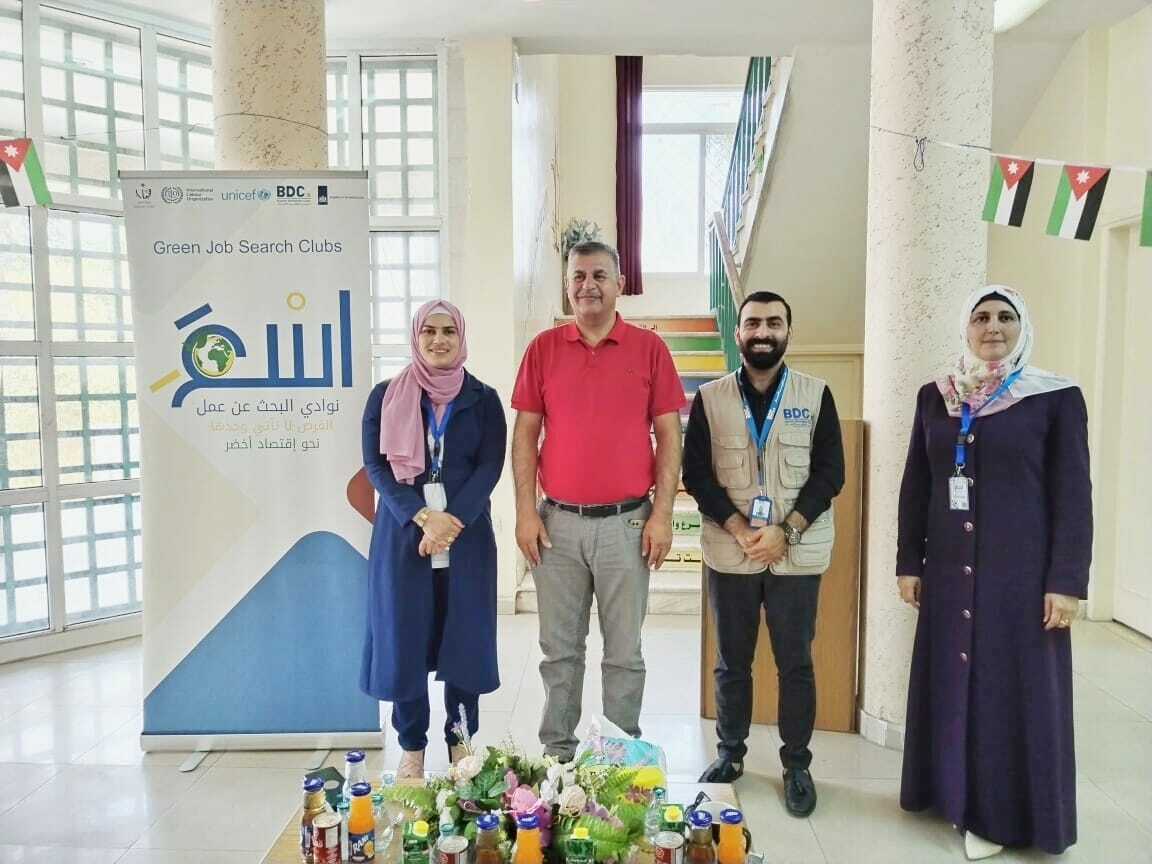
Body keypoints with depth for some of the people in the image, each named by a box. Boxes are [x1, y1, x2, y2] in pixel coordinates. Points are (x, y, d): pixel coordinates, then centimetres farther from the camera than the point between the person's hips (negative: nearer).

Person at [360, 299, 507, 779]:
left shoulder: (483, 399, 5)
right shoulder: (386, 396, 5)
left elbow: (490, 466, -3)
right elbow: (375, 464, -2)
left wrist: (452, 520, -17)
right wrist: (423, 516, -15)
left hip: (467, 534, 0)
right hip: (403, 533, 0)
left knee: (464, 637, 5)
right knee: (404, 637, 4)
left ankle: (461, 741, 22)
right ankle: (411, 747, 20)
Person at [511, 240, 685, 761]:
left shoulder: (649, 348, 2)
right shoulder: (544, 348, 6)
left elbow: (668, 436, 1)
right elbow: (525, 435, 5)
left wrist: (662, 514, -5)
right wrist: (525, 512, -1)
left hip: (627, 522, -1)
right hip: (557, 522, 1)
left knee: (624, 650, 9)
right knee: (560, 648, 11)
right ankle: (557, 752, 27)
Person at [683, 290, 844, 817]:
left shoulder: (817, 396, 3)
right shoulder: (710, 398, 3)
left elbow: (830, 473, -2)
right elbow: (696, 473, -2)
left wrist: (785, 530, -12)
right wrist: (739, 528, -13)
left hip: (797, 554, 0)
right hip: (729, 553, 1)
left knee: (795, 663, 8)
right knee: (731, 662, 12)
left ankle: (797, 765, 24)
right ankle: (729, 752, 30)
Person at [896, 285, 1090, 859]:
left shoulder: (1056, 397, -5)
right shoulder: (935, 397, 5)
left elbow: (1073, 495, -6)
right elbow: (915, 486, 7)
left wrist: (1066, 581, -11)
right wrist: (908, 562, 4)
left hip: (1021, 568, -3)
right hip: (950, 569, 4)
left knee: (1015, 688, 5)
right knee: (952, 683, 11)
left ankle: (1000, 812, 20)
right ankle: (955, 791, 28)